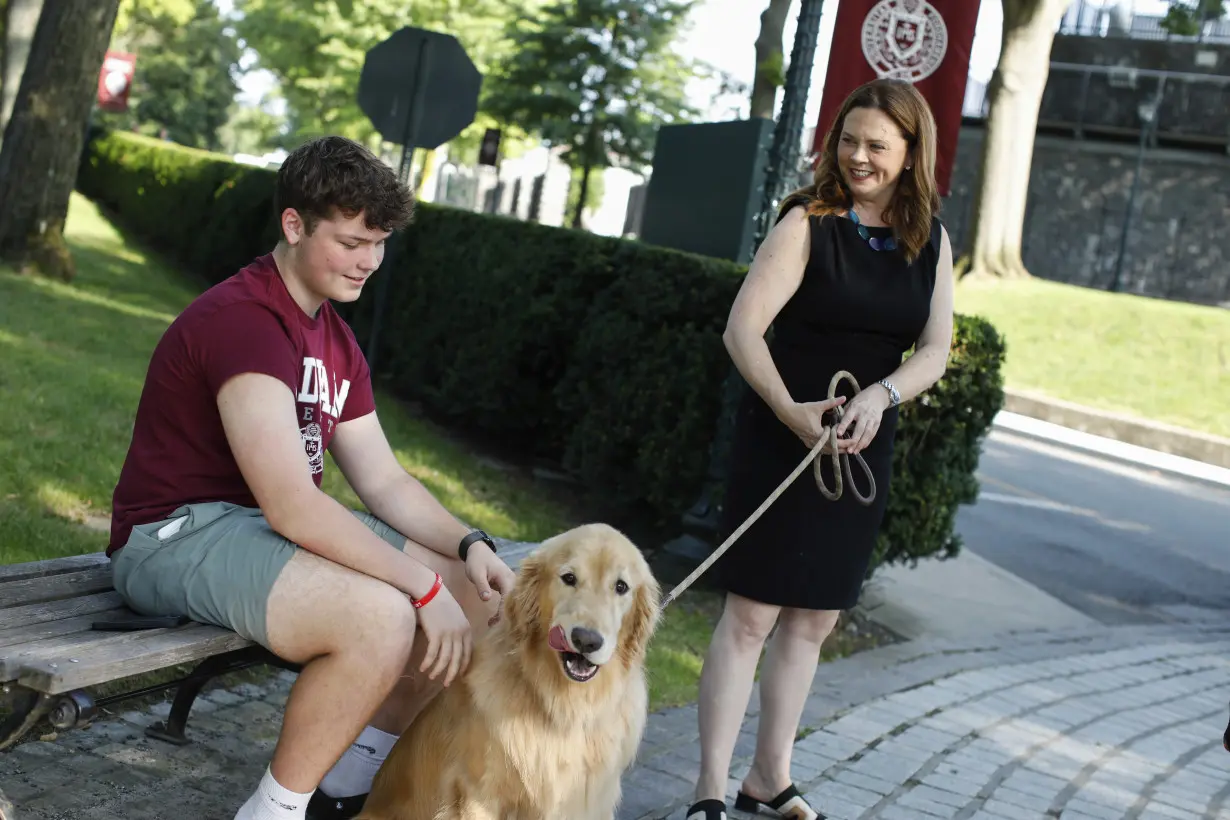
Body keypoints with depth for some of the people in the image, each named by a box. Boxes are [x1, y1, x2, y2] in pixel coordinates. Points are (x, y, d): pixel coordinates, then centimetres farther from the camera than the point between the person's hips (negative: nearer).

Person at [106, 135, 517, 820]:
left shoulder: (335, 339, 11)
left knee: (480, 594, 2)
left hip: (275, 525, 10)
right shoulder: (243, 320, -21)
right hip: (177, 534, -10)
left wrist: (470, 546, -8)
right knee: (381, 615, -34)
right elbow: (291, 505, -29)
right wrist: (425, 585, -26)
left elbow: (384, 479, 10)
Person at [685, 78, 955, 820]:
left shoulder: (931, 241, 6)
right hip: (781, 437, -5)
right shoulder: (810, 221, -8)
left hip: (862, 450, 5)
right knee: (752, 614, -5)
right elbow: (743, 328, -15)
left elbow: (935, 350, 0)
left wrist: (879, 395, -20)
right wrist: (790, 410, -28)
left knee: (814, 621, 11)